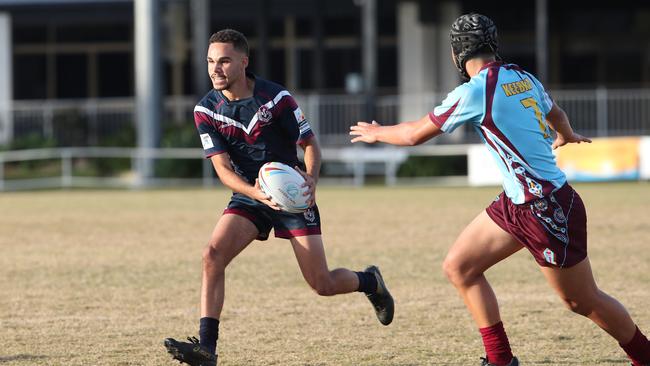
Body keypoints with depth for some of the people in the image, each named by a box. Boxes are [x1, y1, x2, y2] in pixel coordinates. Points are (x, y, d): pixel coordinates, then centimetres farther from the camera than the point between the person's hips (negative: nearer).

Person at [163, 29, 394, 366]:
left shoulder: (276, 98, -16)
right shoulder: (206, 110, -8)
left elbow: (309, 143, -6)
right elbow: (223, 168, -11)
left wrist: (311, 177, -28)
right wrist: (257, 193, -30)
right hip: (248, 196, 3)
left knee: (323, 284, -3)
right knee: (212, 255, -23)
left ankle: (369, 281, 32)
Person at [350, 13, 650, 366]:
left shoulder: (474, 92, -17)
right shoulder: (522, 77, 6)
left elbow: (415, 134, -6)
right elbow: (555, 114, 27)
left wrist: (376, 132, 15)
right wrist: (565, 136, 51)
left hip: (548, 208, -9)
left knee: (584, 302, 3)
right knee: (459, 266, 7)